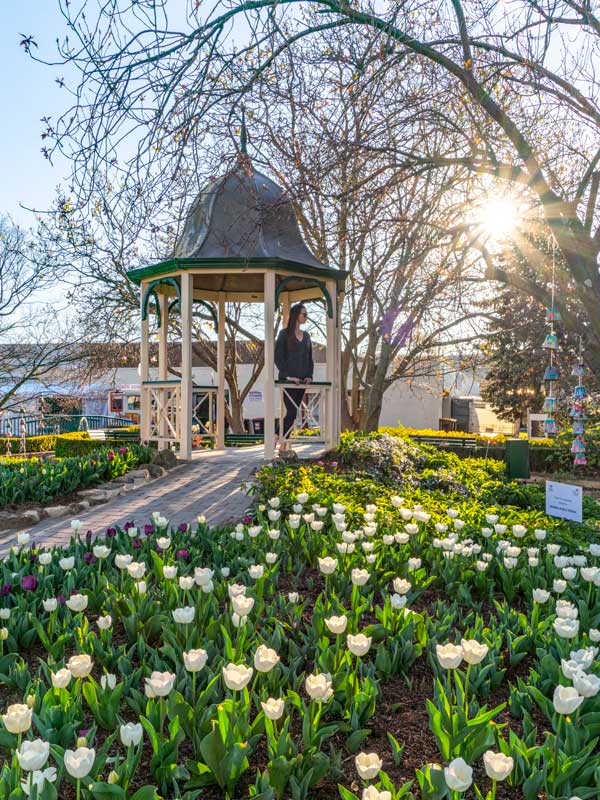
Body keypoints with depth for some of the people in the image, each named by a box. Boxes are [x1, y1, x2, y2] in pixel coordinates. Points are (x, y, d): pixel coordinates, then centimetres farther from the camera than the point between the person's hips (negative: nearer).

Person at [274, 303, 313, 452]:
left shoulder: (306, 336, 15)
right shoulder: (284, 333, -2)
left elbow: (310, 358, 16)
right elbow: (278, 357, -7)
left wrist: (309, 376, 1)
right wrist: (287, 375, -16)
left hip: (301, 380, 6)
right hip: (287, 380, -6)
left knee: (293, 412, 4)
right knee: (291, 412, -11)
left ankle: (282, 442, 11)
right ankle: (283, 445, -4)